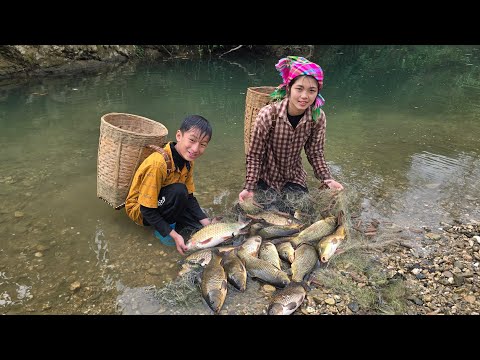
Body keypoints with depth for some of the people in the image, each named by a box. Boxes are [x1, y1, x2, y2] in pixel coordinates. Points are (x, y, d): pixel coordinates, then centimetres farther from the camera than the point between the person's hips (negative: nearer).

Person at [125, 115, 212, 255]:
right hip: (139, 210, -6)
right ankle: (160, 229, -11)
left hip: (162, 204, 6)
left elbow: (189, 197, 0)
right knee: (179, 191, -32)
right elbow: (147, 210, -29)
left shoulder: (188, 160, -9)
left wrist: (207, 224, -10)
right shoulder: (158, 164, -34)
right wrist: (174, 235, -30)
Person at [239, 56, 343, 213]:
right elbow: (254, 155, -18)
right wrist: (250, 188, -23)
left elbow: (315, 153, -4)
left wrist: (327, 180, -17)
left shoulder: (318, 117, -16)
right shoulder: (268, 114, -27)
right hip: (266, 178, -3)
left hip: (295, 177, 3)